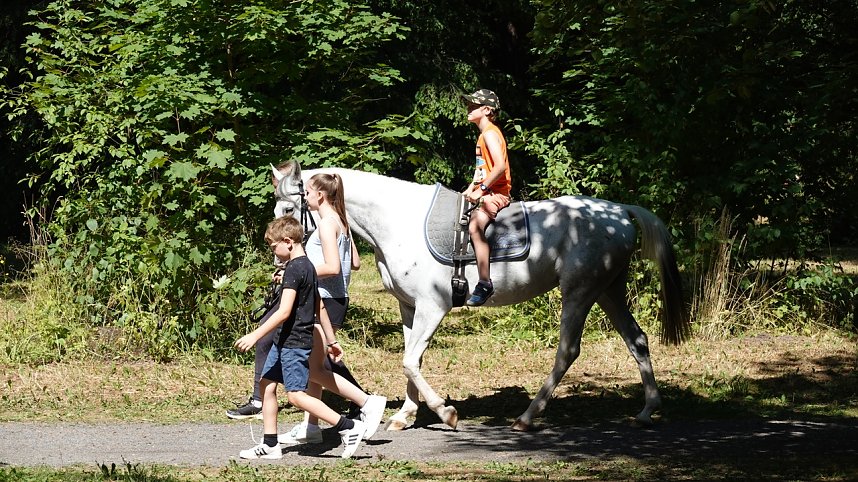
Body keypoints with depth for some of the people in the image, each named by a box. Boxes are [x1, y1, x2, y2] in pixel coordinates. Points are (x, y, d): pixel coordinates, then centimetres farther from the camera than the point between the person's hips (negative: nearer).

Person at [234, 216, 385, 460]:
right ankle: (270, 445, 14)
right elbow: (319, 308, 19)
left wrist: (255, 335, -22)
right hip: (284, 340, 10)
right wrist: (331, 340, 24)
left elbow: (284, 312, -24)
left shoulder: (294, 269, -18)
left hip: (294, 341, -10)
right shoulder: (308, 266, 13)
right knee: (266, 384, 10)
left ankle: (350, 428, -8)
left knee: (297, 395, -9)